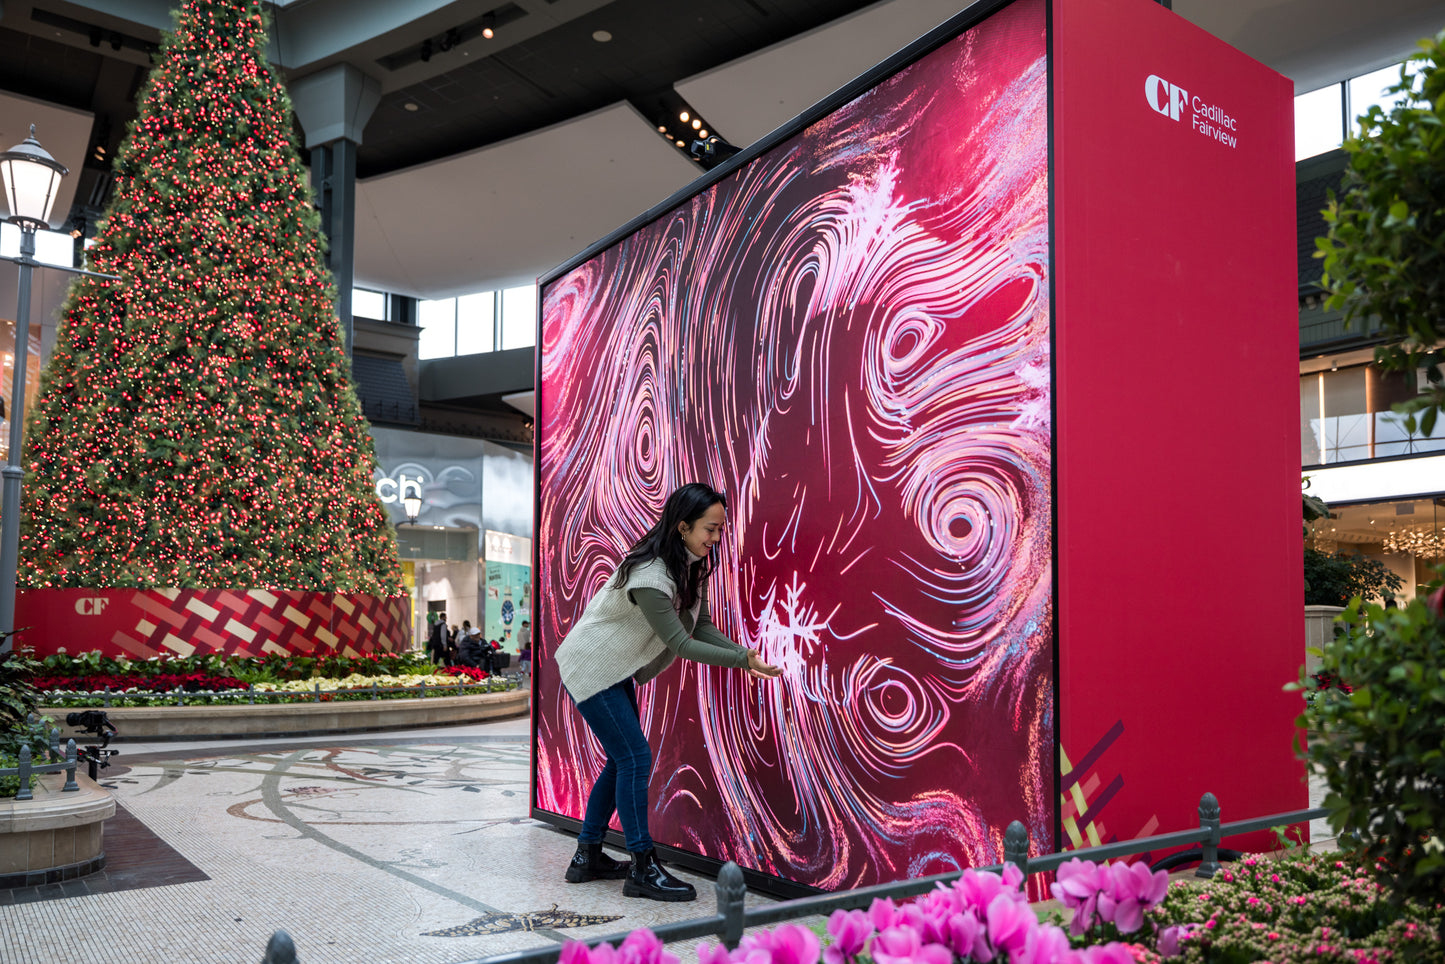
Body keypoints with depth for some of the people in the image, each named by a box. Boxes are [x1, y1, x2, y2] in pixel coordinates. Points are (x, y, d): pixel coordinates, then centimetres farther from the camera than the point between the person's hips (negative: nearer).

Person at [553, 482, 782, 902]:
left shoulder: (689, 566, -2)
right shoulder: (649, 576, -31)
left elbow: (701, 626, -4)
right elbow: (680, 643, -29)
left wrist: (745, 653, -19)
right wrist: (742, 661, -31)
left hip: (616, 672, 10)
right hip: (590, 670, -10)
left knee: (622, 760, 12)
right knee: (634, 758, -11)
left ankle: (587, 857, 22)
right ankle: (643, 870, -4)